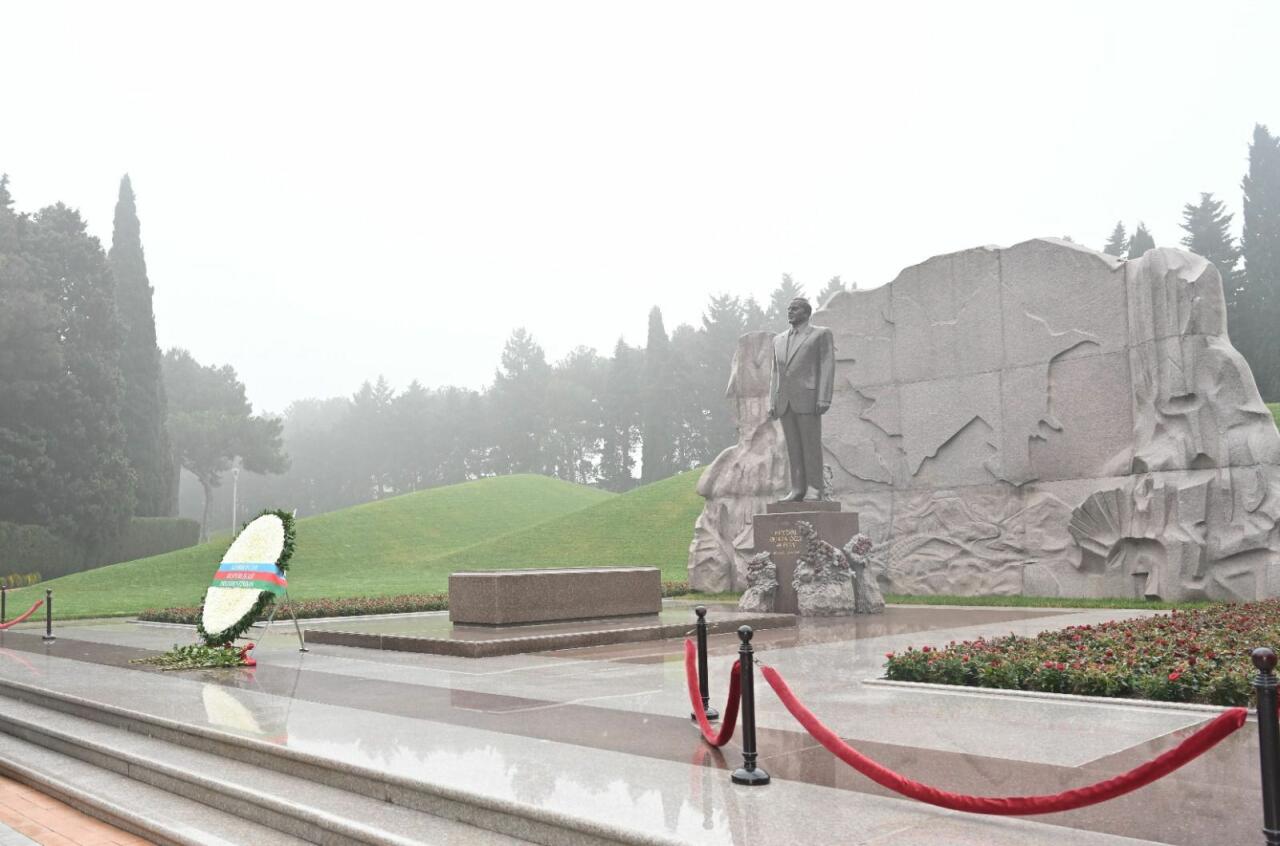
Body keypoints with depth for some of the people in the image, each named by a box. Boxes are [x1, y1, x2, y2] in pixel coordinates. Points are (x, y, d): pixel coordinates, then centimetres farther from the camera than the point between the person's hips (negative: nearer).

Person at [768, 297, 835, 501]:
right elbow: (776, 374, 17)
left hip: (808, 398, -5)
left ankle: (817, 489, -2)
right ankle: (798, 490, 5)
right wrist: (772, 403, 8)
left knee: (811, 445, -6)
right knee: (793, 447, 3)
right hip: (785, 401, 5)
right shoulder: (779, 340, 18)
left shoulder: (821, 334, 2)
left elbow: (827, 367, -6)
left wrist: (824, 399, -16)